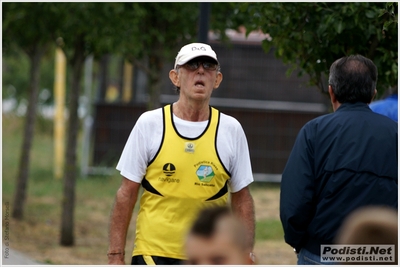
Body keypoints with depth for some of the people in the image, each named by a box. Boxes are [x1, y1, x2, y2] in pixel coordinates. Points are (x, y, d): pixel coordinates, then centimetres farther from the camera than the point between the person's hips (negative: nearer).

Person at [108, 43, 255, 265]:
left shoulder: (231, 130, 4)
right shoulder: (149, 124, -1)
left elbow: (242, 200, 9)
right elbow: (126, 194, 1)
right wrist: (116, 256, -3)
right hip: (153, 253, -2)